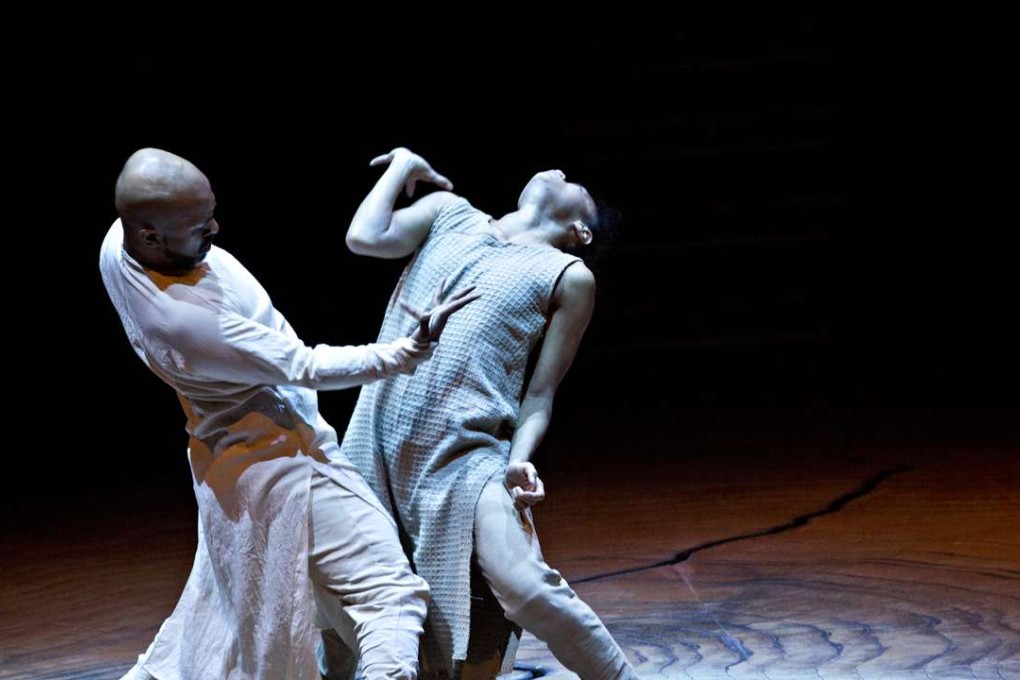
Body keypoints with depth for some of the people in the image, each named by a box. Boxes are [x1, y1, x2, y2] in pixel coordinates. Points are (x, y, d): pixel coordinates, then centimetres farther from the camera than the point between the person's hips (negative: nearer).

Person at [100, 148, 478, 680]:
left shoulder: (120, 240, -9)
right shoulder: (182, 320, -34)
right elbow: (307, 368, -25)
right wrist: (408, 352, -23)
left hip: (226, 455, 10)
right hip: (277, 461, -10)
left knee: (229, 597, 27)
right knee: (389, 594, -7)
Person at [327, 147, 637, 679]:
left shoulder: (570, 278, 8)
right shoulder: (450, 212, 17)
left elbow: (540, 391, 3)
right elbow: (366, 239, 1)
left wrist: (521, 458, -13)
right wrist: (401, 168, 15)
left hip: (466, 458, -3)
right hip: (376, 443, 3)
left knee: (527, 589, -18)